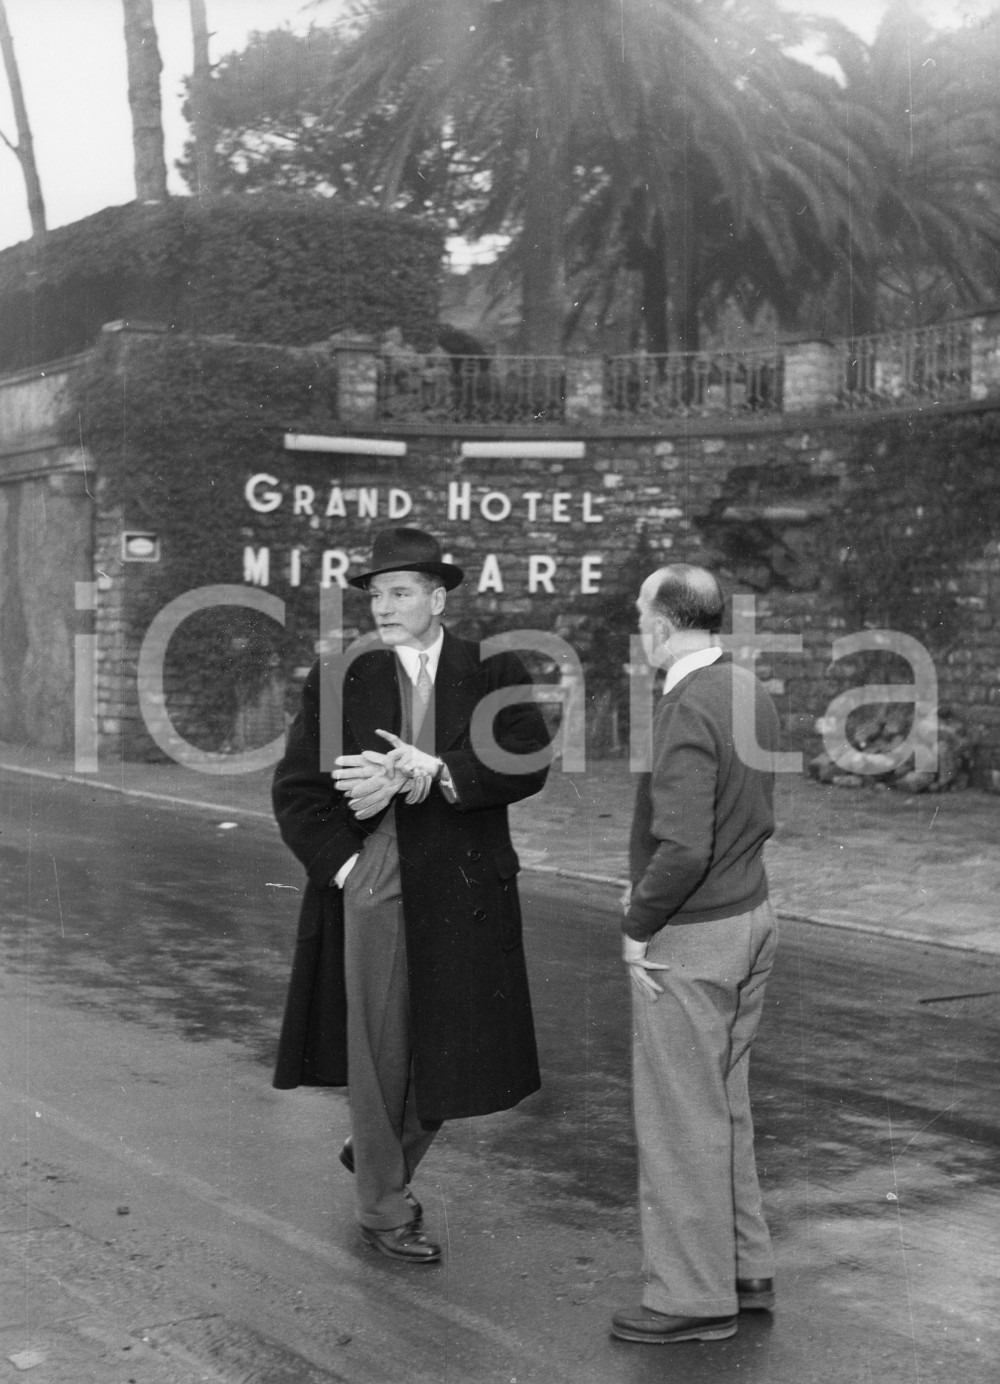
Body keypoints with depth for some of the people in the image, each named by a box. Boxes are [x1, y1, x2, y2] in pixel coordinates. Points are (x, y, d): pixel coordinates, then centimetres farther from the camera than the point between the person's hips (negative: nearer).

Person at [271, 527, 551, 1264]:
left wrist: (427, 775, -22)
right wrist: (345, 866, -10)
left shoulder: (495, 674, 1)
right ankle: (384, 1207, 25)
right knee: (381, 1055, 6)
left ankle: (378, 1156, 36)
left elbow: (527, 765, -13)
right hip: (372, 891, -1)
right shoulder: (340, 682, 2)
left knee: (456, 1053, 8)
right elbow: (296, 789, 1)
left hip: (463, 894, 1)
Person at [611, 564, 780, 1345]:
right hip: (749, 920, 9)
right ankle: (745, 1269, 29)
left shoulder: (689, 710, -22)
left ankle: (696, 1296, 13)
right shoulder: (752, 695, 6)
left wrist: (638, 926, -15)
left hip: (687, 942, -9)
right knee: (722, 1105, 19)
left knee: (681, 1119, 2)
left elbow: (683, 848, -29)